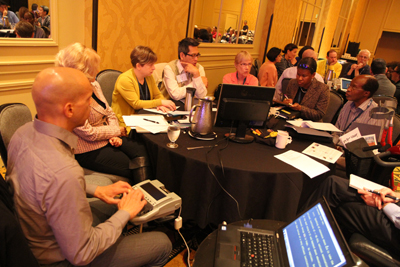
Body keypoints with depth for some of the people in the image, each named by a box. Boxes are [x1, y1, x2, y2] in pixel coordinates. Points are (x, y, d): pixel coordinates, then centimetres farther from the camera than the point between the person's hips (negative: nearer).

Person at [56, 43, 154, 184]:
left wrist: (114, 136, -9)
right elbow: (88, 133, -20)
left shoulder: (94, 85, 4)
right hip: (88, 152, -7)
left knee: (141, 150, -17)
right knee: (134, 169, -13)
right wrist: (117, 131, -8)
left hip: (109, 139, 7)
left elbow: (109, 113, 10)